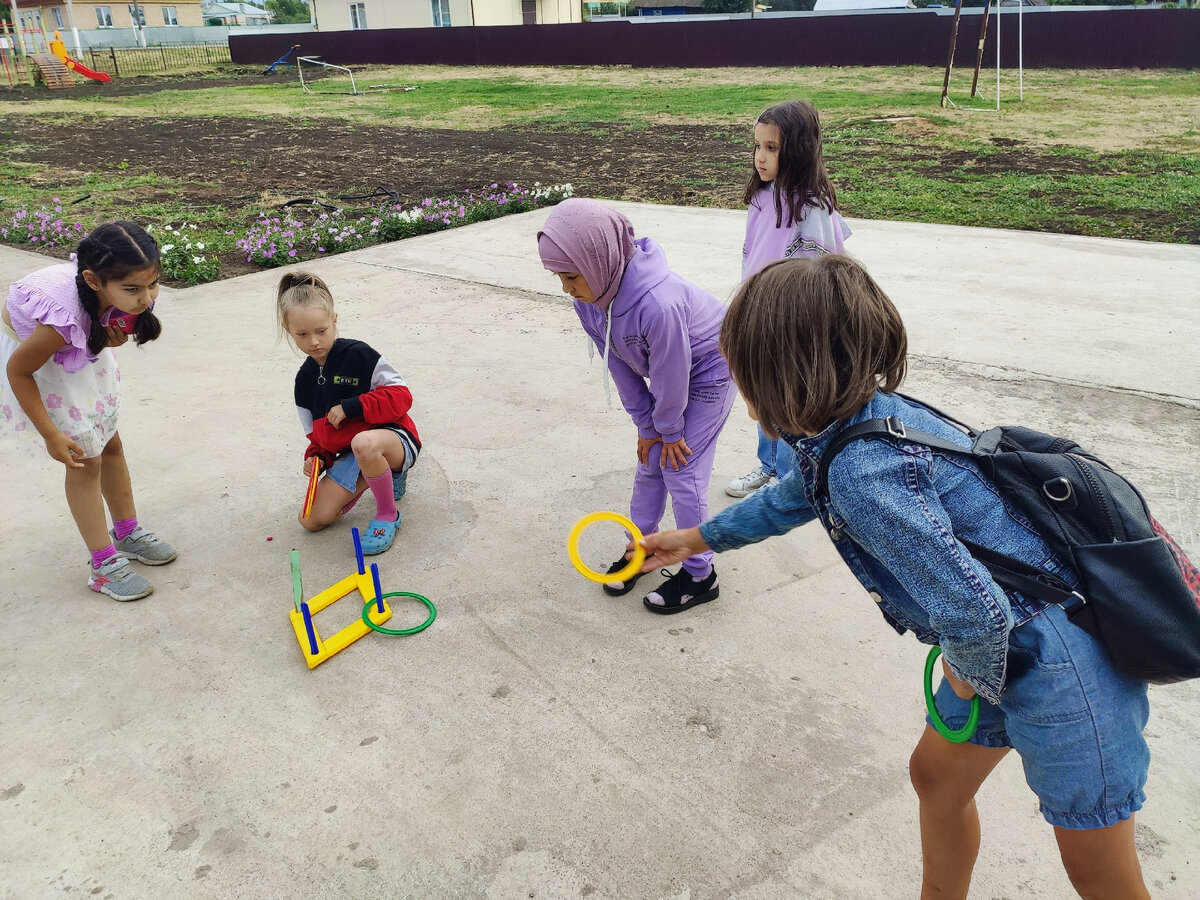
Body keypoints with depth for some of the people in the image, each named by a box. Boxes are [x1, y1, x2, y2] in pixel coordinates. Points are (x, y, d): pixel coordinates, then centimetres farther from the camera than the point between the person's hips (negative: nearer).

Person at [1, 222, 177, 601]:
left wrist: (117, 331, -29)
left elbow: (113, 337, -4)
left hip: (82, 346, 6)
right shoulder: (64, 315, -44)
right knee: (86, 458, -3)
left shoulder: (118, 290, -27)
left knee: (110, 444, 15)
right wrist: (51, 435, -20)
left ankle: (127, 533, 35)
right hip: (32, 352, -6)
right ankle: (104, 566, 9)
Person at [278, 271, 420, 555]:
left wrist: (352, 407, -23)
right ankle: (389, 475, 16)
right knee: (312, 519, -4)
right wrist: (316, 457, -6)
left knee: (363, 442, -44)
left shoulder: (358, 354, -13)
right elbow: (316, 432, 15)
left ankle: (387, 514, -14)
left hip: (394, 436, -7)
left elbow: (401, 395, -16)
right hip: (349, 453, 8)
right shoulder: (305, 378, 8)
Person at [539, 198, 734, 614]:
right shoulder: (588, 297, -18)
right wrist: (647, 426, -3)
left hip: (710, 370, -7)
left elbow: (671, 377, -28)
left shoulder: (657, 302, -43)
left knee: (682, 472, -5)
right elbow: (620, 366, -7)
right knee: (649, 462, 12)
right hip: (669, 370, 7)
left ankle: (700, 576, 12)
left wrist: (667, 428, -11)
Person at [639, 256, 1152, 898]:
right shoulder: (860, 420, -1)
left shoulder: (861, 472, -32)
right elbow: (790, 499, 20)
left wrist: (973, 675, -11)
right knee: (936, 776, 25)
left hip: (1061, 663, -9)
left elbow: (975, 611, -34)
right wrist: (697, 538, 30)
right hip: (1006, 644, 10)